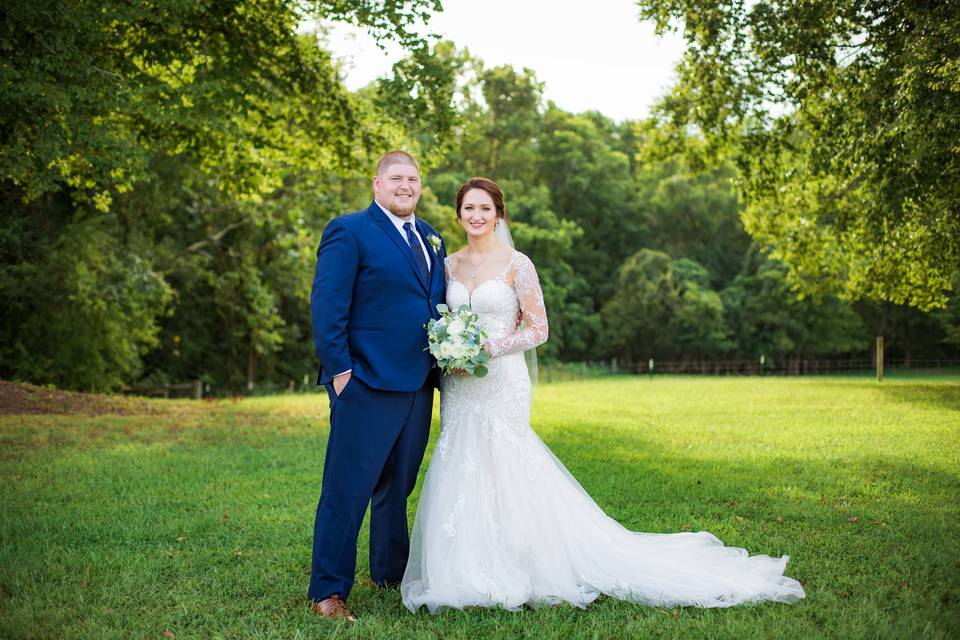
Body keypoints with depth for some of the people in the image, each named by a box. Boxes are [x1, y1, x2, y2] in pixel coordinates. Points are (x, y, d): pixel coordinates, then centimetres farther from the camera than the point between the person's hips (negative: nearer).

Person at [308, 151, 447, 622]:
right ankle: (327, 592, 8)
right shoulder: (349, 231, -6)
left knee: (398, 488, 18)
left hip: (419, 385, 7)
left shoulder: (431, 238, 16)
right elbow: (327, 305, -11)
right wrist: (339, 369, -16)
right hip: (367, 385, -7)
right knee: (347, 490, -2)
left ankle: (391, 574, 32)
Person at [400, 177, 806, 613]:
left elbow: (539, 330, -7)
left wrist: (489, 348, -15)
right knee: (460, 473, 5)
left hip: (502, 384, -5)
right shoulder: (449, 265, 10)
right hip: (459, 388, 5)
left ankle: (504, 573, 8)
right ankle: (465, 570, 17)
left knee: (502, 473, -6)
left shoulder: (516, 264, -5)